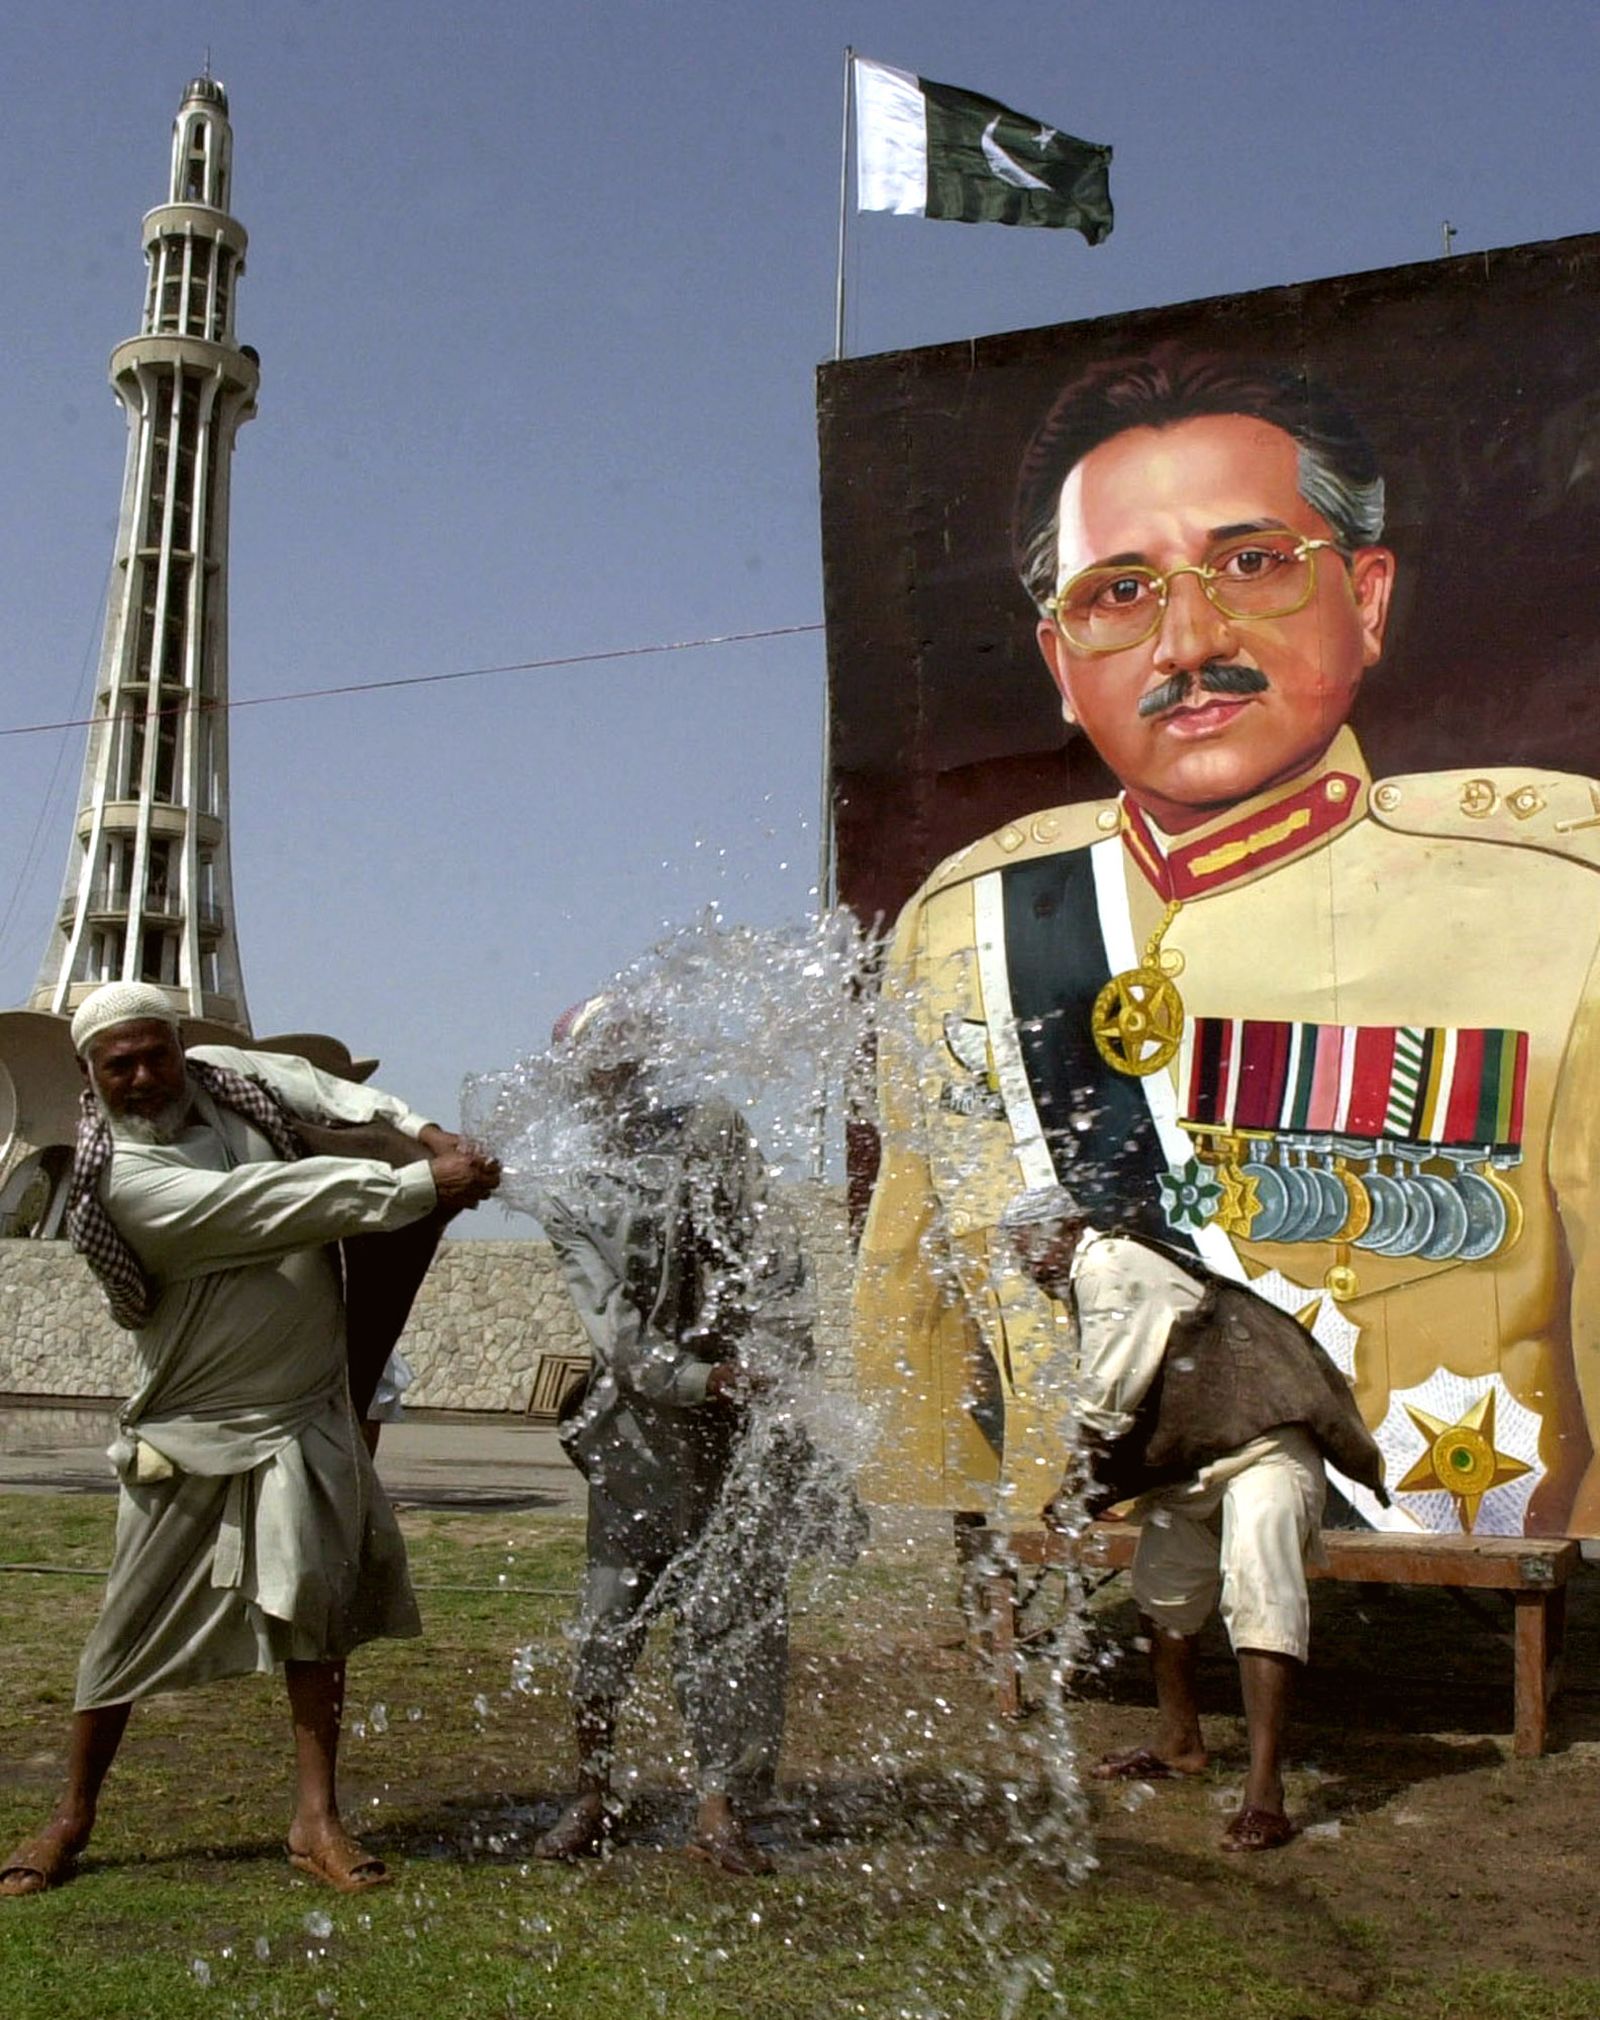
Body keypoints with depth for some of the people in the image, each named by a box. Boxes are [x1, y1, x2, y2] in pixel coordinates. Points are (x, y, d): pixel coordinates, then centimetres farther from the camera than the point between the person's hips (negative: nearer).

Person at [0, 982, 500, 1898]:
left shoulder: (222, 1073, 0)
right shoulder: (126, 1175, -20)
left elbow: (326, 1090, -12)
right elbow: (273, 1203, -27)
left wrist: (427, 1134, -30)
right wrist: (420, 1184, -28)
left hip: (307, 1410, 5)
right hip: (196, 1427, -4)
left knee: (314, 1599, 0)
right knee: (135, 1629, 6)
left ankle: (317, 1818, 9)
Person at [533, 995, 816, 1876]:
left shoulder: (712, 1132, 6)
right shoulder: (571, 1201, 5)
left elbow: (769, 1248, -3)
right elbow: (614, 1330, -5)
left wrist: (771, 1358, -15)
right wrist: (703, 1379, -17)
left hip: (742, 1417, 1)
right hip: (641, 1428, 0)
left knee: (735, 1611, 2)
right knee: (611, 1612, 1)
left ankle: (718, 1808, 12)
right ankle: (589, 1798, 18)